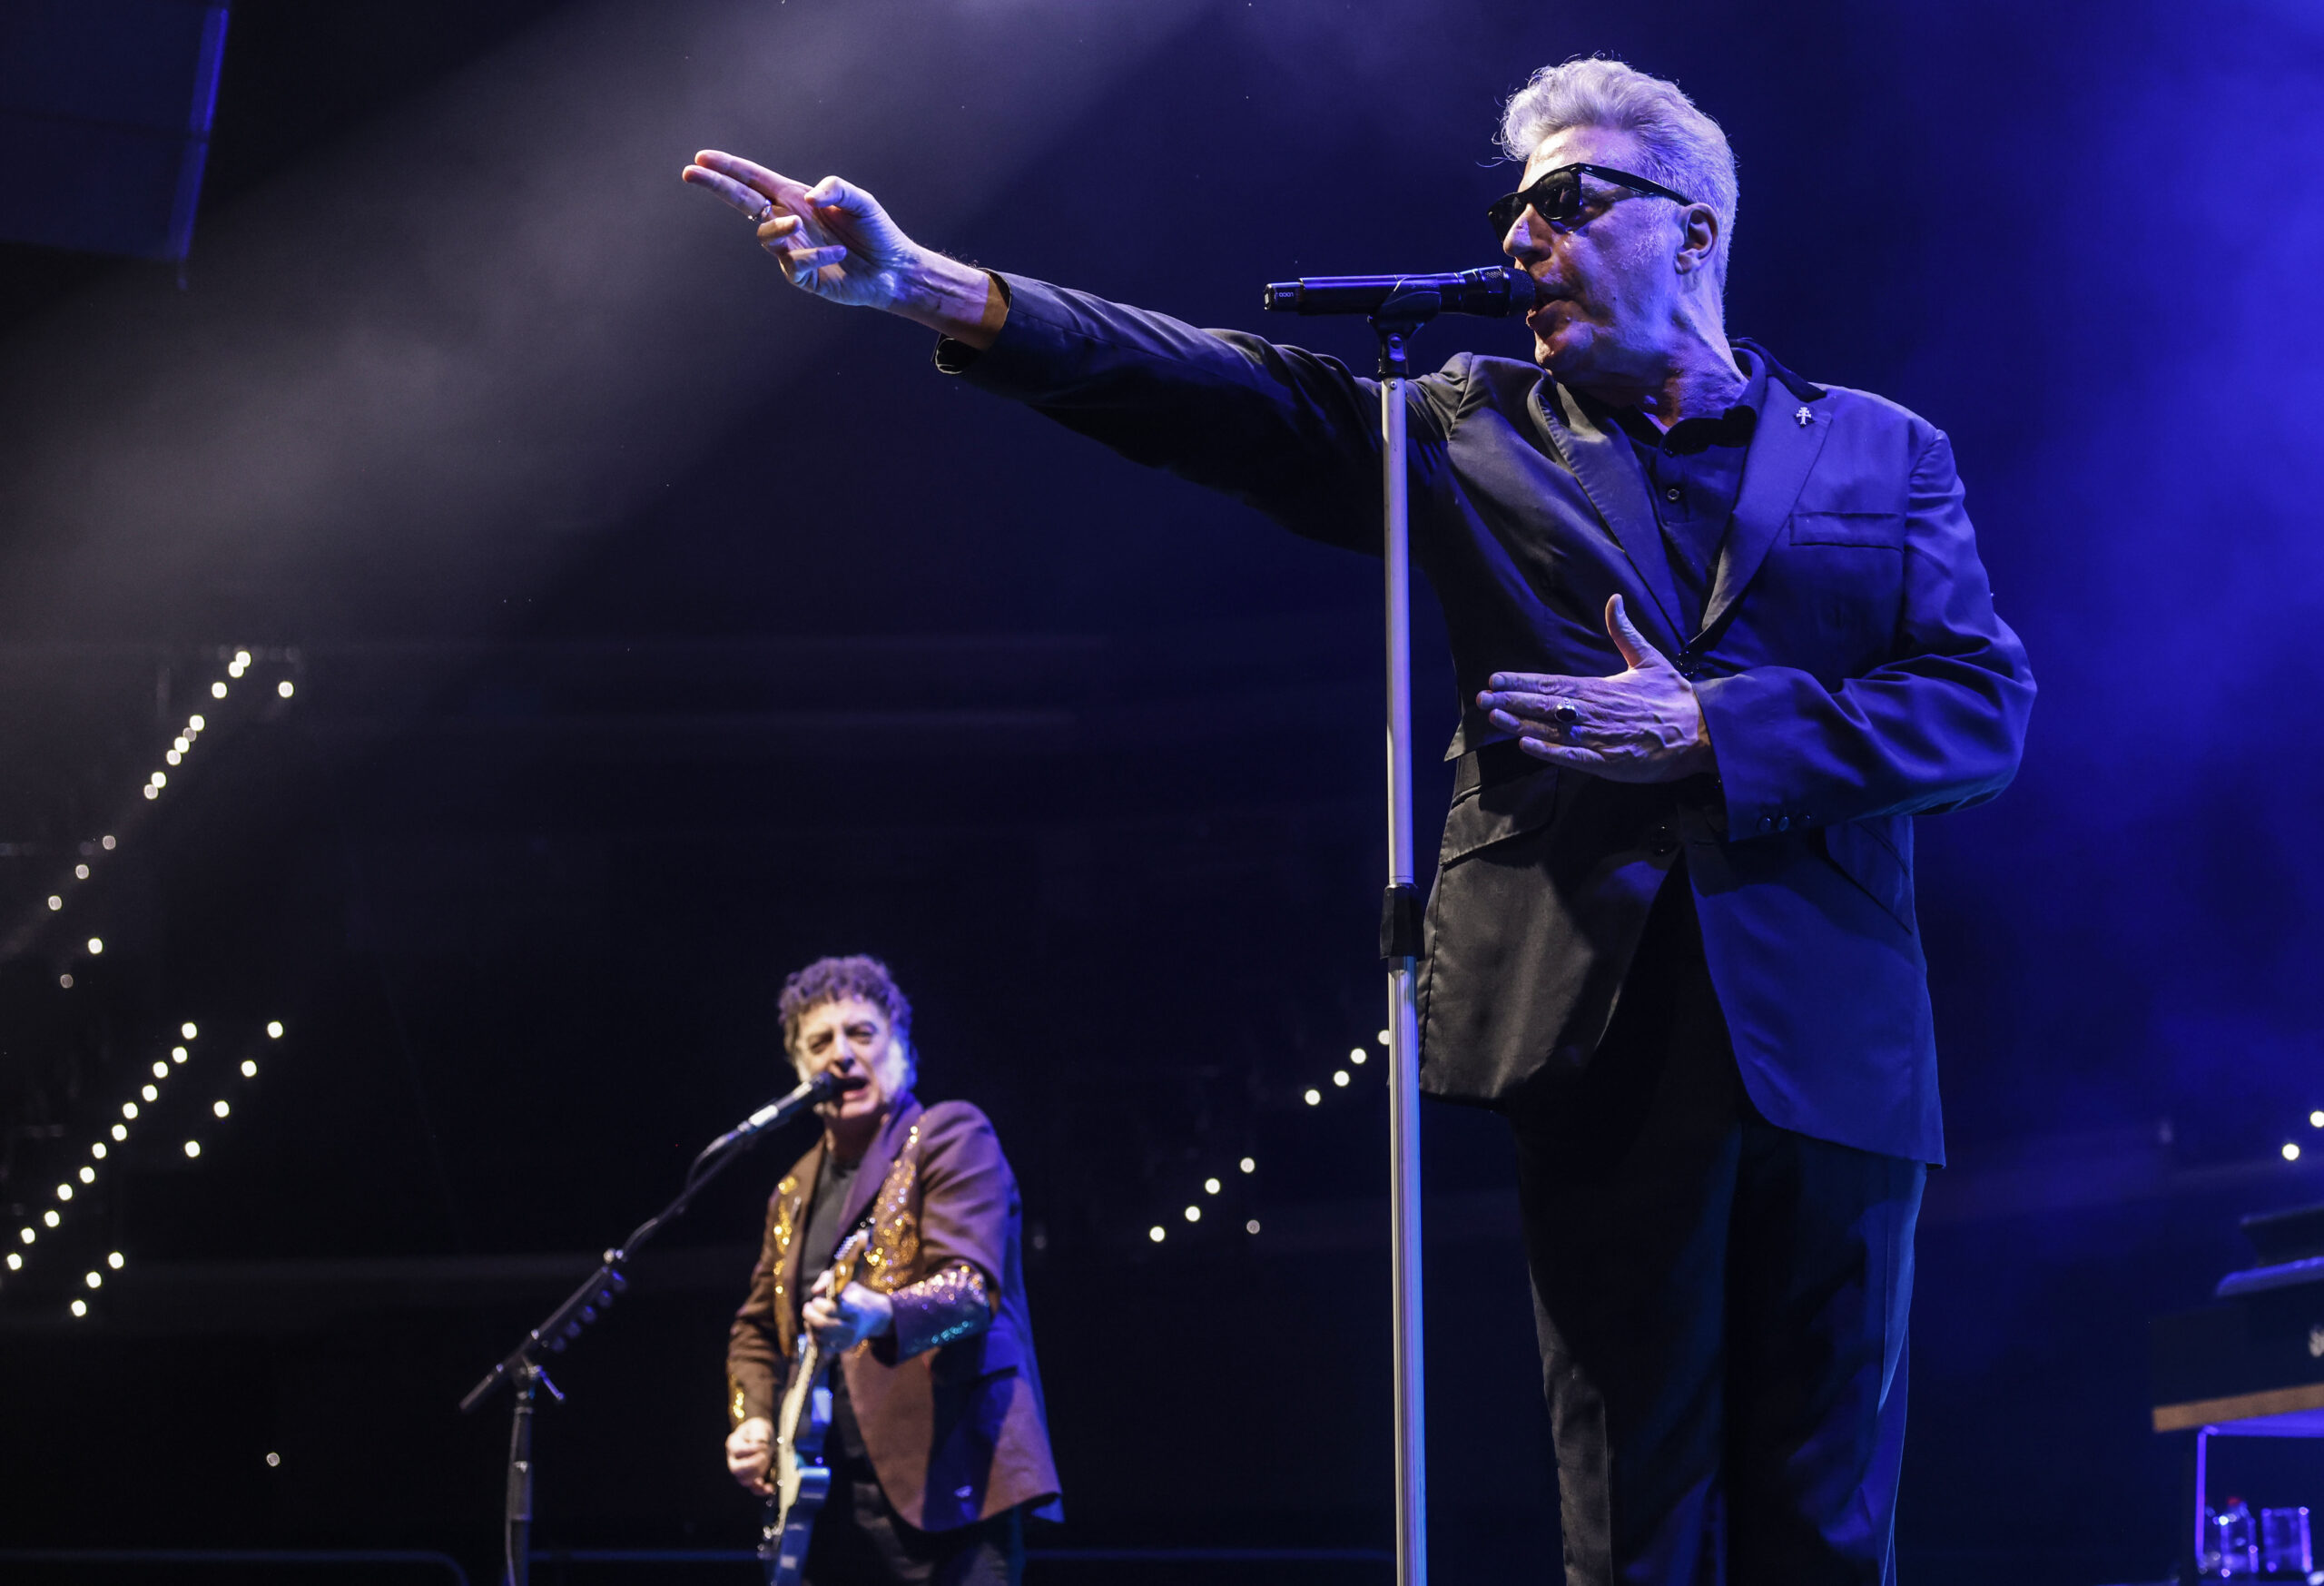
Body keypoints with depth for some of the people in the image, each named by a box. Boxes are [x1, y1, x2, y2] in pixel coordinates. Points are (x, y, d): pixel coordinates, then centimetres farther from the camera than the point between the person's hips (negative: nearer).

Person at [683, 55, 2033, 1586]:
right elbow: (1239, 401, 2)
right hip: (1603, 1045, 0)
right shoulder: (1476, 429, 14)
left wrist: (1710, 727, -10)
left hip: (1827, 1046, 0)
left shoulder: (1883, 453, 12)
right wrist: (934, 289, -11)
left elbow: (1985, 707, 2)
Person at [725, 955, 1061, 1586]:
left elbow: (972, 1286, -16)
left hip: (942, 1488, -7)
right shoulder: (795, 1192, 21)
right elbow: (758, 1328, 30)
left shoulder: (951, 1136, -1)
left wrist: (877, 1314, -36)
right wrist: (753, 1421, 10)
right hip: (833, 1503, 7)